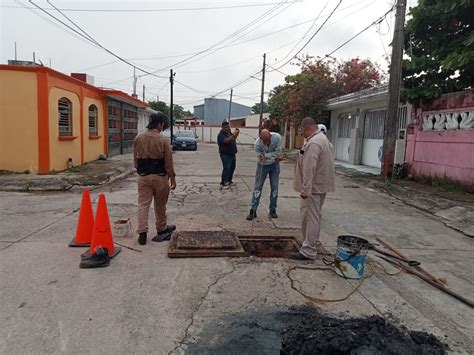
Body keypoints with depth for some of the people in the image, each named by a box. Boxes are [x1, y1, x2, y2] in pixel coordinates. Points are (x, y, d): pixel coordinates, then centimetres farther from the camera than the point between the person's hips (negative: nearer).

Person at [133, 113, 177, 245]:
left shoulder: (138, 138, 2)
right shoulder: (163, 140, -11)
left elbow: (135, 159, 8)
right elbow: (168, 162, -9)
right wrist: (172, 178, -1)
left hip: (143, 176, 3)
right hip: (159, 176, -3)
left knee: (143, 204, 5)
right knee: (160, 205, 12)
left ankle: (142, 233, -1)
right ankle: (161, 230, 29)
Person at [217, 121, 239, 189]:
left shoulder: (229, 133, 13)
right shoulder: (221, 134, -13)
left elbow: (233, 139, 27)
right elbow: (226, 141, -30)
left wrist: (237, 134, 12)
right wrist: (233, 135, -31)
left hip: (232, 154, 9)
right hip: (225, 155, -9)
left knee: (232, 168, 14)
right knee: (226, 168, -13)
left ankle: (229, 181, 26)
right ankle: (223, 184, -11)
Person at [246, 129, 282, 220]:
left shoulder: (277, 137, -25)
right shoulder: (257, 143, -28)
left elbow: (278, 153, -21)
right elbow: (262, 160, -25)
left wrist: (266, 155, -28)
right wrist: (274, 157, -25)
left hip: (274, 165, 2)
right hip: (263, 165, -1)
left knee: (274, 187, 4)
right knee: (258, 187, -2)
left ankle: (272, 210, 16)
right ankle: (253, 211, 3)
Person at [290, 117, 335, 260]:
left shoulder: (313, 143, -21)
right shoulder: (321, 137, 14)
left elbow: (309, 169, -27)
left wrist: (305, 189, -26)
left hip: (313, 187, -11)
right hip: (321, 185, 11)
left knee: (310, 217, -5)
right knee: (314, 216, 20)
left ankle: (308, 251, 2)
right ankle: (314, 243, 33)